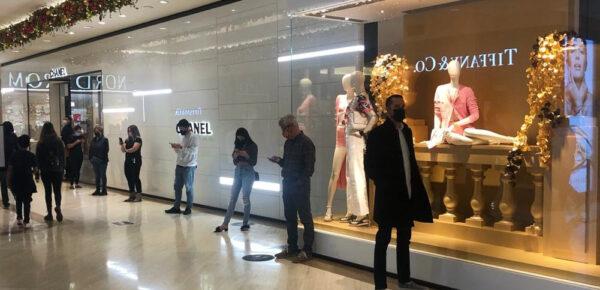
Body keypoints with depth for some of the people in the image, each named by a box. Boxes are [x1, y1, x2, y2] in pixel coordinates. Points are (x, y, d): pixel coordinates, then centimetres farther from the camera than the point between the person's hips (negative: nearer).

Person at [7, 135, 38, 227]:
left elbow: (10, 169, -3)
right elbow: (35, 170, -7)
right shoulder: (31, 155, -6)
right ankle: (26, 220, 6)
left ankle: (19, 217, 13)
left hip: (16, 182, 2)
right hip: (27, 181, -2)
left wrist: (9, 180, 4)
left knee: (18, 200, 18)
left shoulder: (14, 155, -1)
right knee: (27, 201, 5)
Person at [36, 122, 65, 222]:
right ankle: (58, 207, -16)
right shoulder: (59, 141, -3)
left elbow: (38, 158, -5)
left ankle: (49, 214, 9)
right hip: (58, 170, 1)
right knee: (57, 190, 10)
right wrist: (62, 169, 11)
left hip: (45, 171, -1)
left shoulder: (41, 144, -8)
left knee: (48, 191, 7)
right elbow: (63, 156, 2)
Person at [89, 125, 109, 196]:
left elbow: (106, 150, -12)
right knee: (97, 176, 12)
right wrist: (91, 158, 1)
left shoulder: (104, 140, -7)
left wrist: (105, 160, -18)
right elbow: (90, 149, 10)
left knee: (103, 176, 2)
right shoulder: (94, 140, 9)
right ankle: (98, 190, 19)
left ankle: (104, 190, 8)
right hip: (95, 161, 6)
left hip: (102, 161, -5)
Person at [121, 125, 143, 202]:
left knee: (135, 177, -9)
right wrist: (122, 145, -5)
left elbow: (134, 148, -16)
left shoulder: (138, 139, -4)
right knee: (129, 177, 6)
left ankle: (139, 196, -6)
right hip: (128, 160, 7)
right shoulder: (127, 140, 16)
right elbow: (123, 150, 10)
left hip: (135, 160, -7)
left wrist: (127, 150, -25)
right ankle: (132, 196, 13)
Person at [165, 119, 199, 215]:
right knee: (177, 187, 10)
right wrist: (176, 148, 2)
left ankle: (188, 208, 10)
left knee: (189, 188, 1)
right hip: (179, 165, 8)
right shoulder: (183, 137, 15)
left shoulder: (194, 137, -11)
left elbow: (192, 151, -21)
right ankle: (176, 207, 18)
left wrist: (181, 147, -24)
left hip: (189, 167, -8)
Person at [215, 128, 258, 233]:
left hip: (248, 173, -5)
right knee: (233, 198, 1)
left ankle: (245, 223, 8)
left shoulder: (253, 146, -3)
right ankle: (225, 224, -1)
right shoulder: (238, 145, 10)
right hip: (238, 172, 5)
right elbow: (235, 162, 12)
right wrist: (235, 156, -8)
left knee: (246, 199, -2)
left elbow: (253, 162, -6)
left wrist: (246, 155, -20)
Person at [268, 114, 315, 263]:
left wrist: (300, 183, -19)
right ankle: (292, 248, 25)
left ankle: (307, 251, 7)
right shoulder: (288, 143, 12)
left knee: (305, 218, 0)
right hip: (287, 184, 8)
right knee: (289, 217, 14)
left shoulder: (306, 143, -13)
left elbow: (309, 168, -16)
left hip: (301, 186, -8)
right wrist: (279, 160, -1)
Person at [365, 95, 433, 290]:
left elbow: (411, 161, 15)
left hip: (408, 195, 7)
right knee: (383, 239, 2)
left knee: (404, 239, 16)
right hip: (388, 196, -7)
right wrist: (384, 186, -14)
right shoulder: (378, 133, -9)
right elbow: (370, 166, -11)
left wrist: (417, 186, 6)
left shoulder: (407, 131, 11)